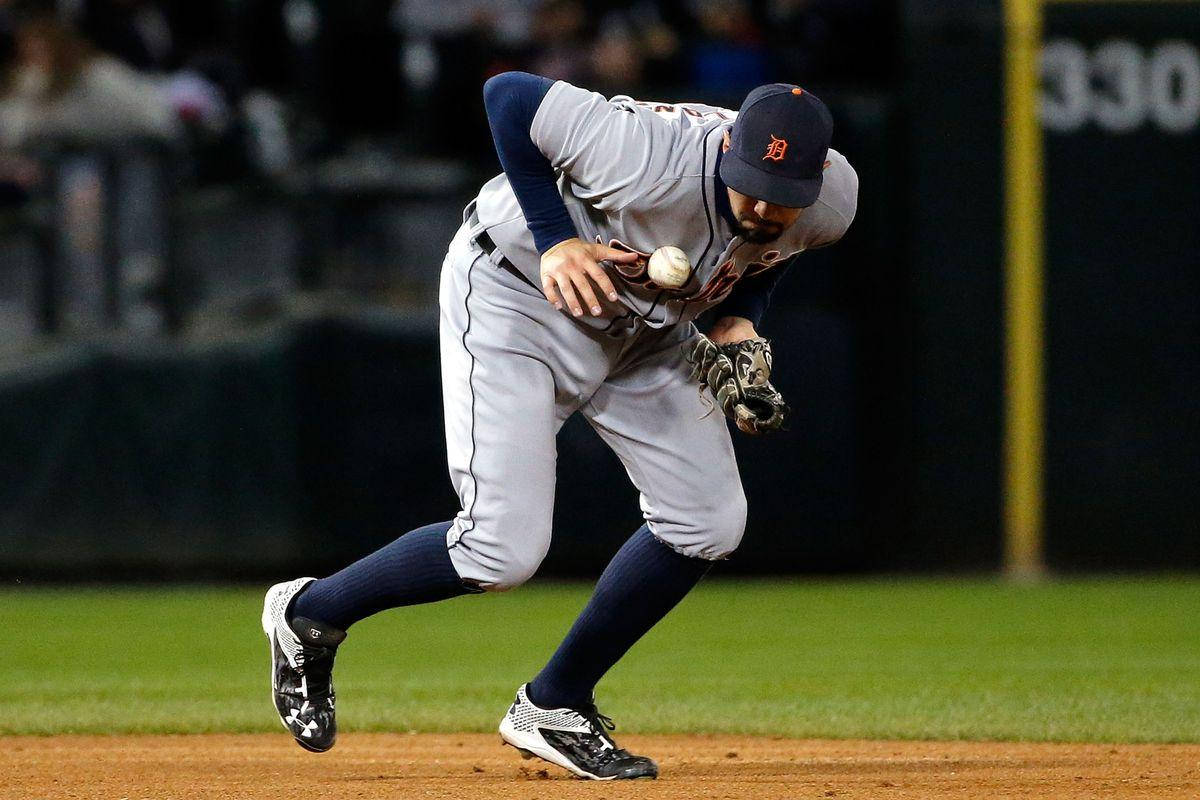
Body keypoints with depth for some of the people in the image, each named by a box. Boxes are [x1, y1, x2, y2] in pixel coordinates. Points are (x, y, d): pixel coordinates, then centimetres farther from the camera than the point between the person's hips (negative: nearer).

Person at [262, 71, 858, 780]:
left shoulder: (834, 202, -20)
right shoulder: (657, 160, -39)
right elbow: (509, 94, -27)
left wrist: (739, 320, -11)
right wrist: (554, 239, -30)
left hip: (648, 324, 7)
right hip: (517, 291, -7)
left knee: (709, 522, -2)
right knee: (504, 551, -15)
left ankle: (554, 708, 12)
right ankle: (310, 612, 10)